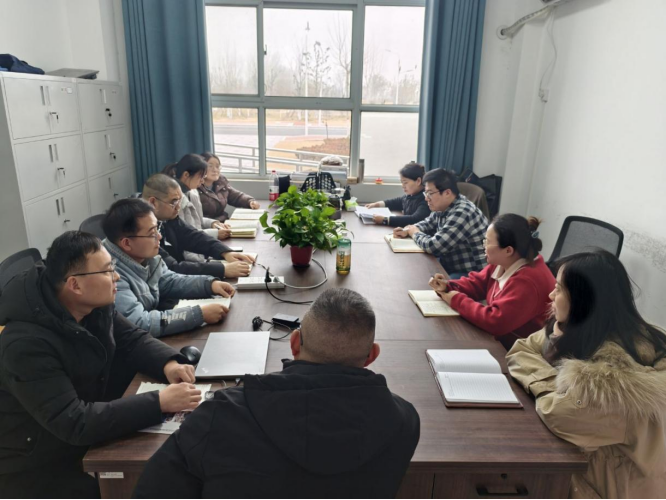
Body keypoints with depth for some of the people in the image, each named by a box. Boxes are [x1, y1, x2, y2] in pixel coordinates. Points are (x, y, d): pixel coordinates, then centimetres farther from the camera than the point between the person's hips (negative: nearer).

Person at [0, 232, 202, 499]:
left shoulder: (95, 306, -8)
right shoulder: (27, 344, -31)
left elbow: (133, 339, 2)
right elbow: (74, 423, -34)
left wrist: (169, 363, -19)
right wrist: (159, 403, -37)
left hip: (88, 438, 7)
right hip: (38, 467, -7)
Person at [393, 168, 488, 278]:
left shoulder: (462, 213, -27)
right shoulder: (443, 207, 3)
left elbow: (433, 246, -28)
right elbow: (428, 224, 21)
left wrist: (415, 233, -8)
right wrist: (407, 231, 0)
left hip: (469, 274, -9)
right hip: (449, 265, 9)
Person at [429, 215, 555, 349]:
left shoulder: (527, 282, -32)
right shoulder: (504, 261, -2)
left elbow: (494, 321, -35)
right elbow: (476, 283, 9)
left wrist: (457, 300, -22)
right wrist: (447, 287, -9)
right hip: (500, 336, 8)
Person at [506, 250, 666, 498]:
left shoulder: (615, 366, -33)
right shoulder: (583, 329, -5)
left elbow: (558, 413, -32)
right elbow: (521, 352, -2)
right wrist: (559, 341, -20)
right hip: (588, 448, 7)